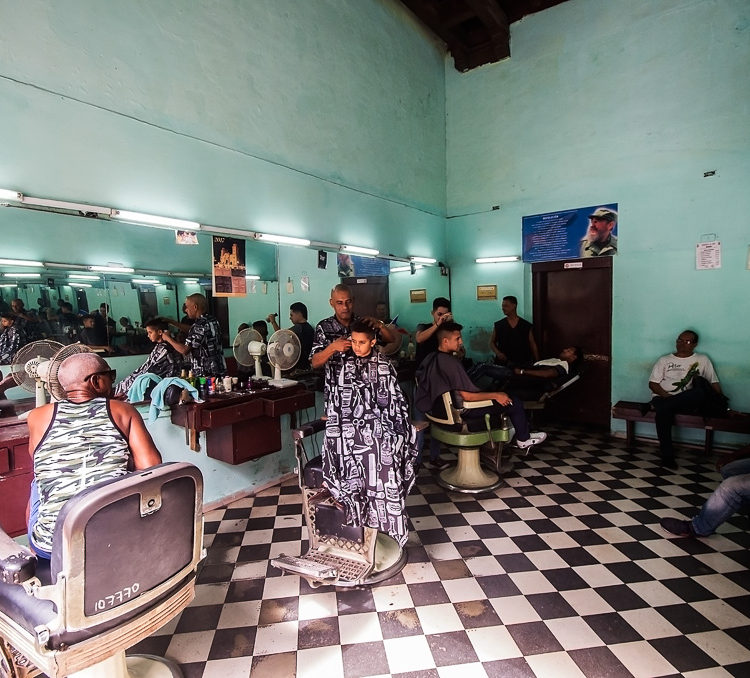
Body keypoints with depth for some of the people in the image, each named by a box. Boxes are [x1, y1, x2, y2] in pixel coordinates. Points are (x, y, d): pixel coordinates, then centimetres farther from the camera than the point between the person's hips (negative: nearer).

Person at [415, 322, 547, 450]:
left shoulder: (430, 359, -1)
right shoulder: (451, 363, -28)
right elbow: (468, 396, -26)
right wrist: (496, 395, -13)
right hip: (460, 412, -9)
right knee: (515, 403, 3)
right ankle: (524, 439, 27)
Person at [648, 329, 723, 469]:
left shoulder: (702, 360, 19)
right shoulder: (664, 360, 17)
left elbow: (714, 383, 13)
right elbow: (652, 383, 9)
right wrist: (666, 395, -10)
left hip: (687, 401, 0)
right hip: (662, 397, 0)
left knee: (701, 393, -35)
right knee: (664, 411, -37)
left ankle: (655, 406, -31)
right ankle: (667, 455, -28)